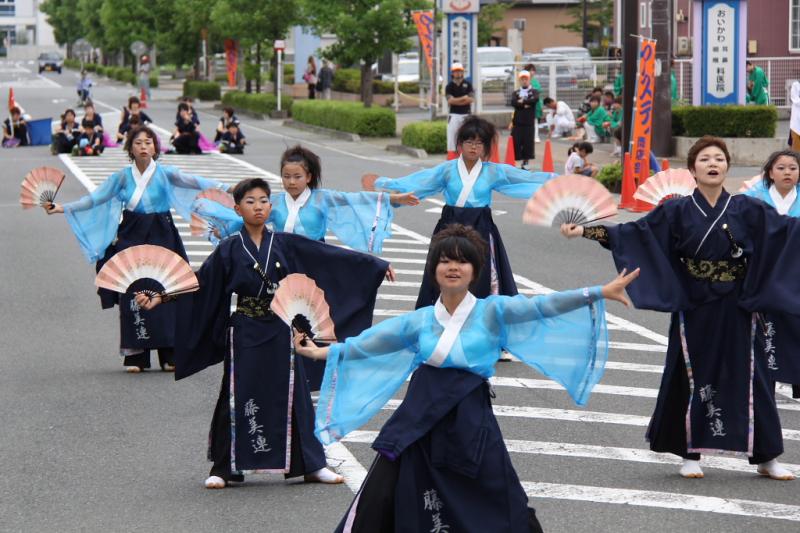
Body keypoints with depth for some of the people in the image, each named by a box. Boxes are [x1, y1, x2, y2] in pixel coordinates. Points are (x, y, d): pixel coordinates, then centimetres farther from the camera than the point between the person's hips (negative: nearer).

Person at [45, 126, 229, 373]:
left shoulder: (165, 173, 1)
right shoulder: (123, 176, 6)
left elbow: (191, 181, -11)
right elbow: (95, 198, 6)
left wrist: (220, 187, -25)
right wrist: (64, 208, -1)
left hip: (161, 238, -1)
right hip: (131, 238, 1)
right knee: (132, 296, -4)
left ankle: (169, 355, 2)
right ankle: (135, 356, 1)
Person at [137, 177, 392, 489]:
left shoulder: (285, 244, 4)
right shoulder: (229, 250, -1)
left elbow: (331, 256, 4)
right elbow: (197, 283, -3)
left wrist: (376, 264, 3)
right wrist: (159, 298, -14)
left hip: (280, 334, 2)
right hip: (244, 335, -2)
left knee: (291, 397, 5)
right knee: (238, 399, 0)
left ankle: (311, 464, 12)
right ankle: (224, 469, 8)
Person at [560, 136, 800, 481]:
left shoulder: (748, 210, 2)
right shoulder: (677, 211, 1)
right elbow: (633, 232, -3)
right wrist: (585, 231, -12)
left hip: (736, 311, 0)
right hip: (693, 311, 0)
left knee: (748, 378, 3)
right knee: (692, 378, 4)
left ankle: (766, 458, 13)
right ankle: (690, 455, 17)